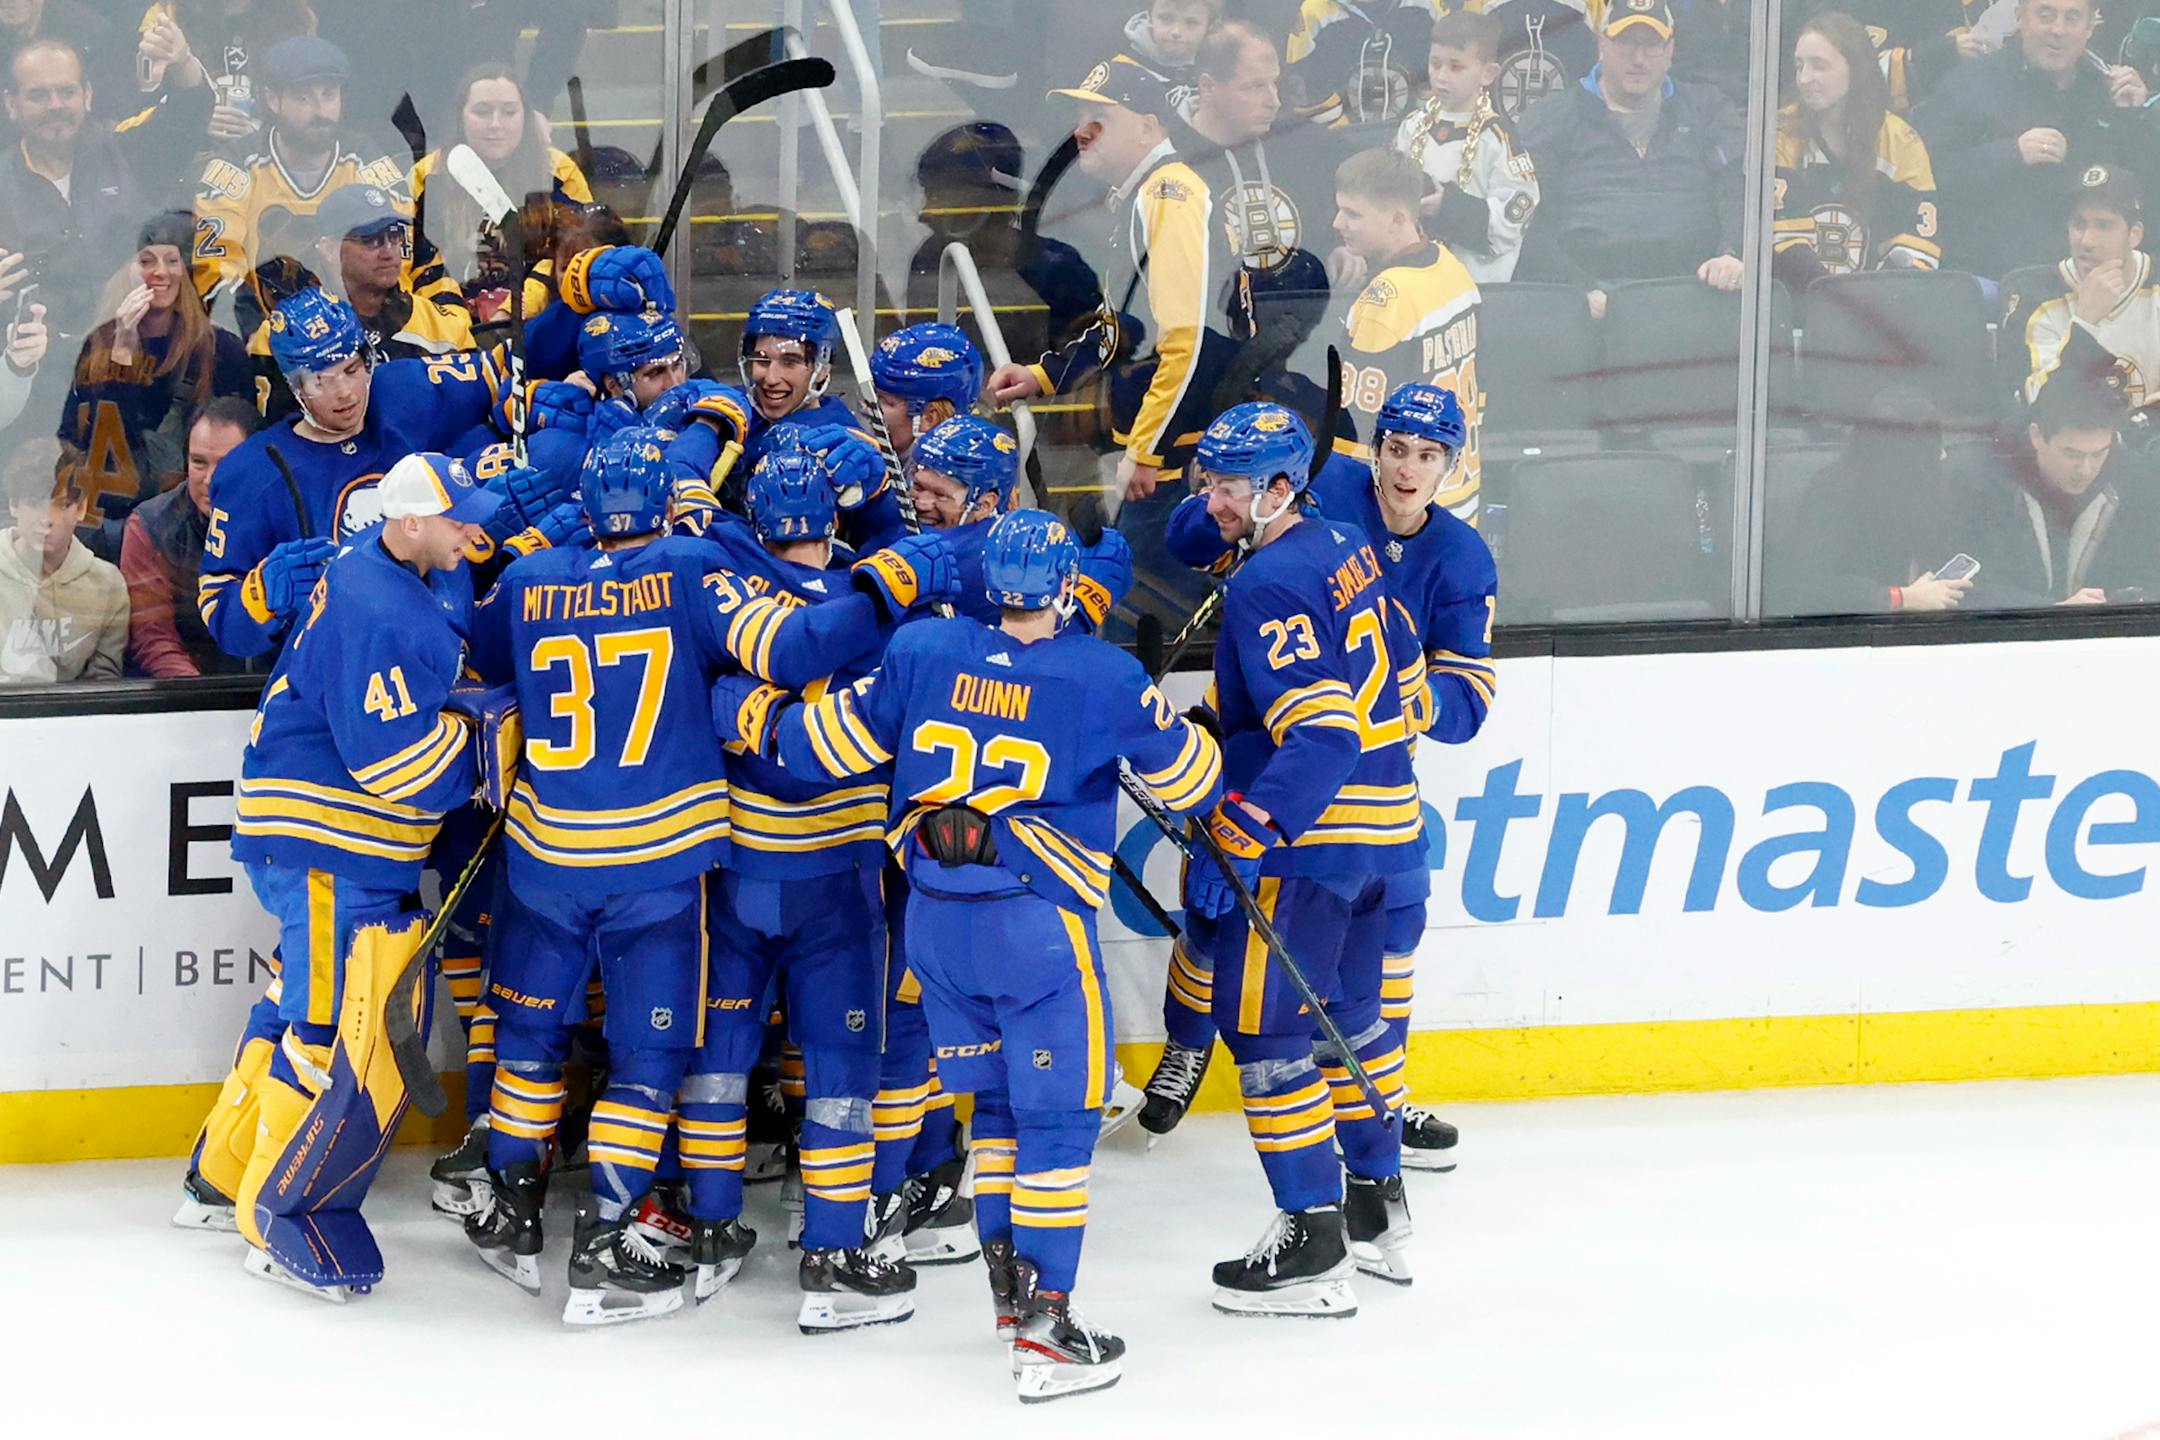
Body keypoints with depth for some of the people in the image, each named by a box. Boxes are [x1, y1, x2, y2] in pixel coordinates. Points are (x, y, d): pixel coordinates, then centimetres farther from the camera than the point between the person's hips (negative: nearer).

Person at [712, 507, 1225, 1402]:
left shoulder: (922, 650, 0)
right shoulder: (1105, 677, -7)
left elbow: (835, 742, 5)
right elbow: (1186, 772, 5)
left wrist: (752, 714, 22)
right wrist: (1220, 805, 28)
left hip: (934, 918, 5)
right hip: (1037, 922, -5)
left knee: (996, 1100, 21)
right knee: (1058, 1115, 0)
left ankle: (1009, 1282, 25)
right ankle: (1044, 1327, -5)